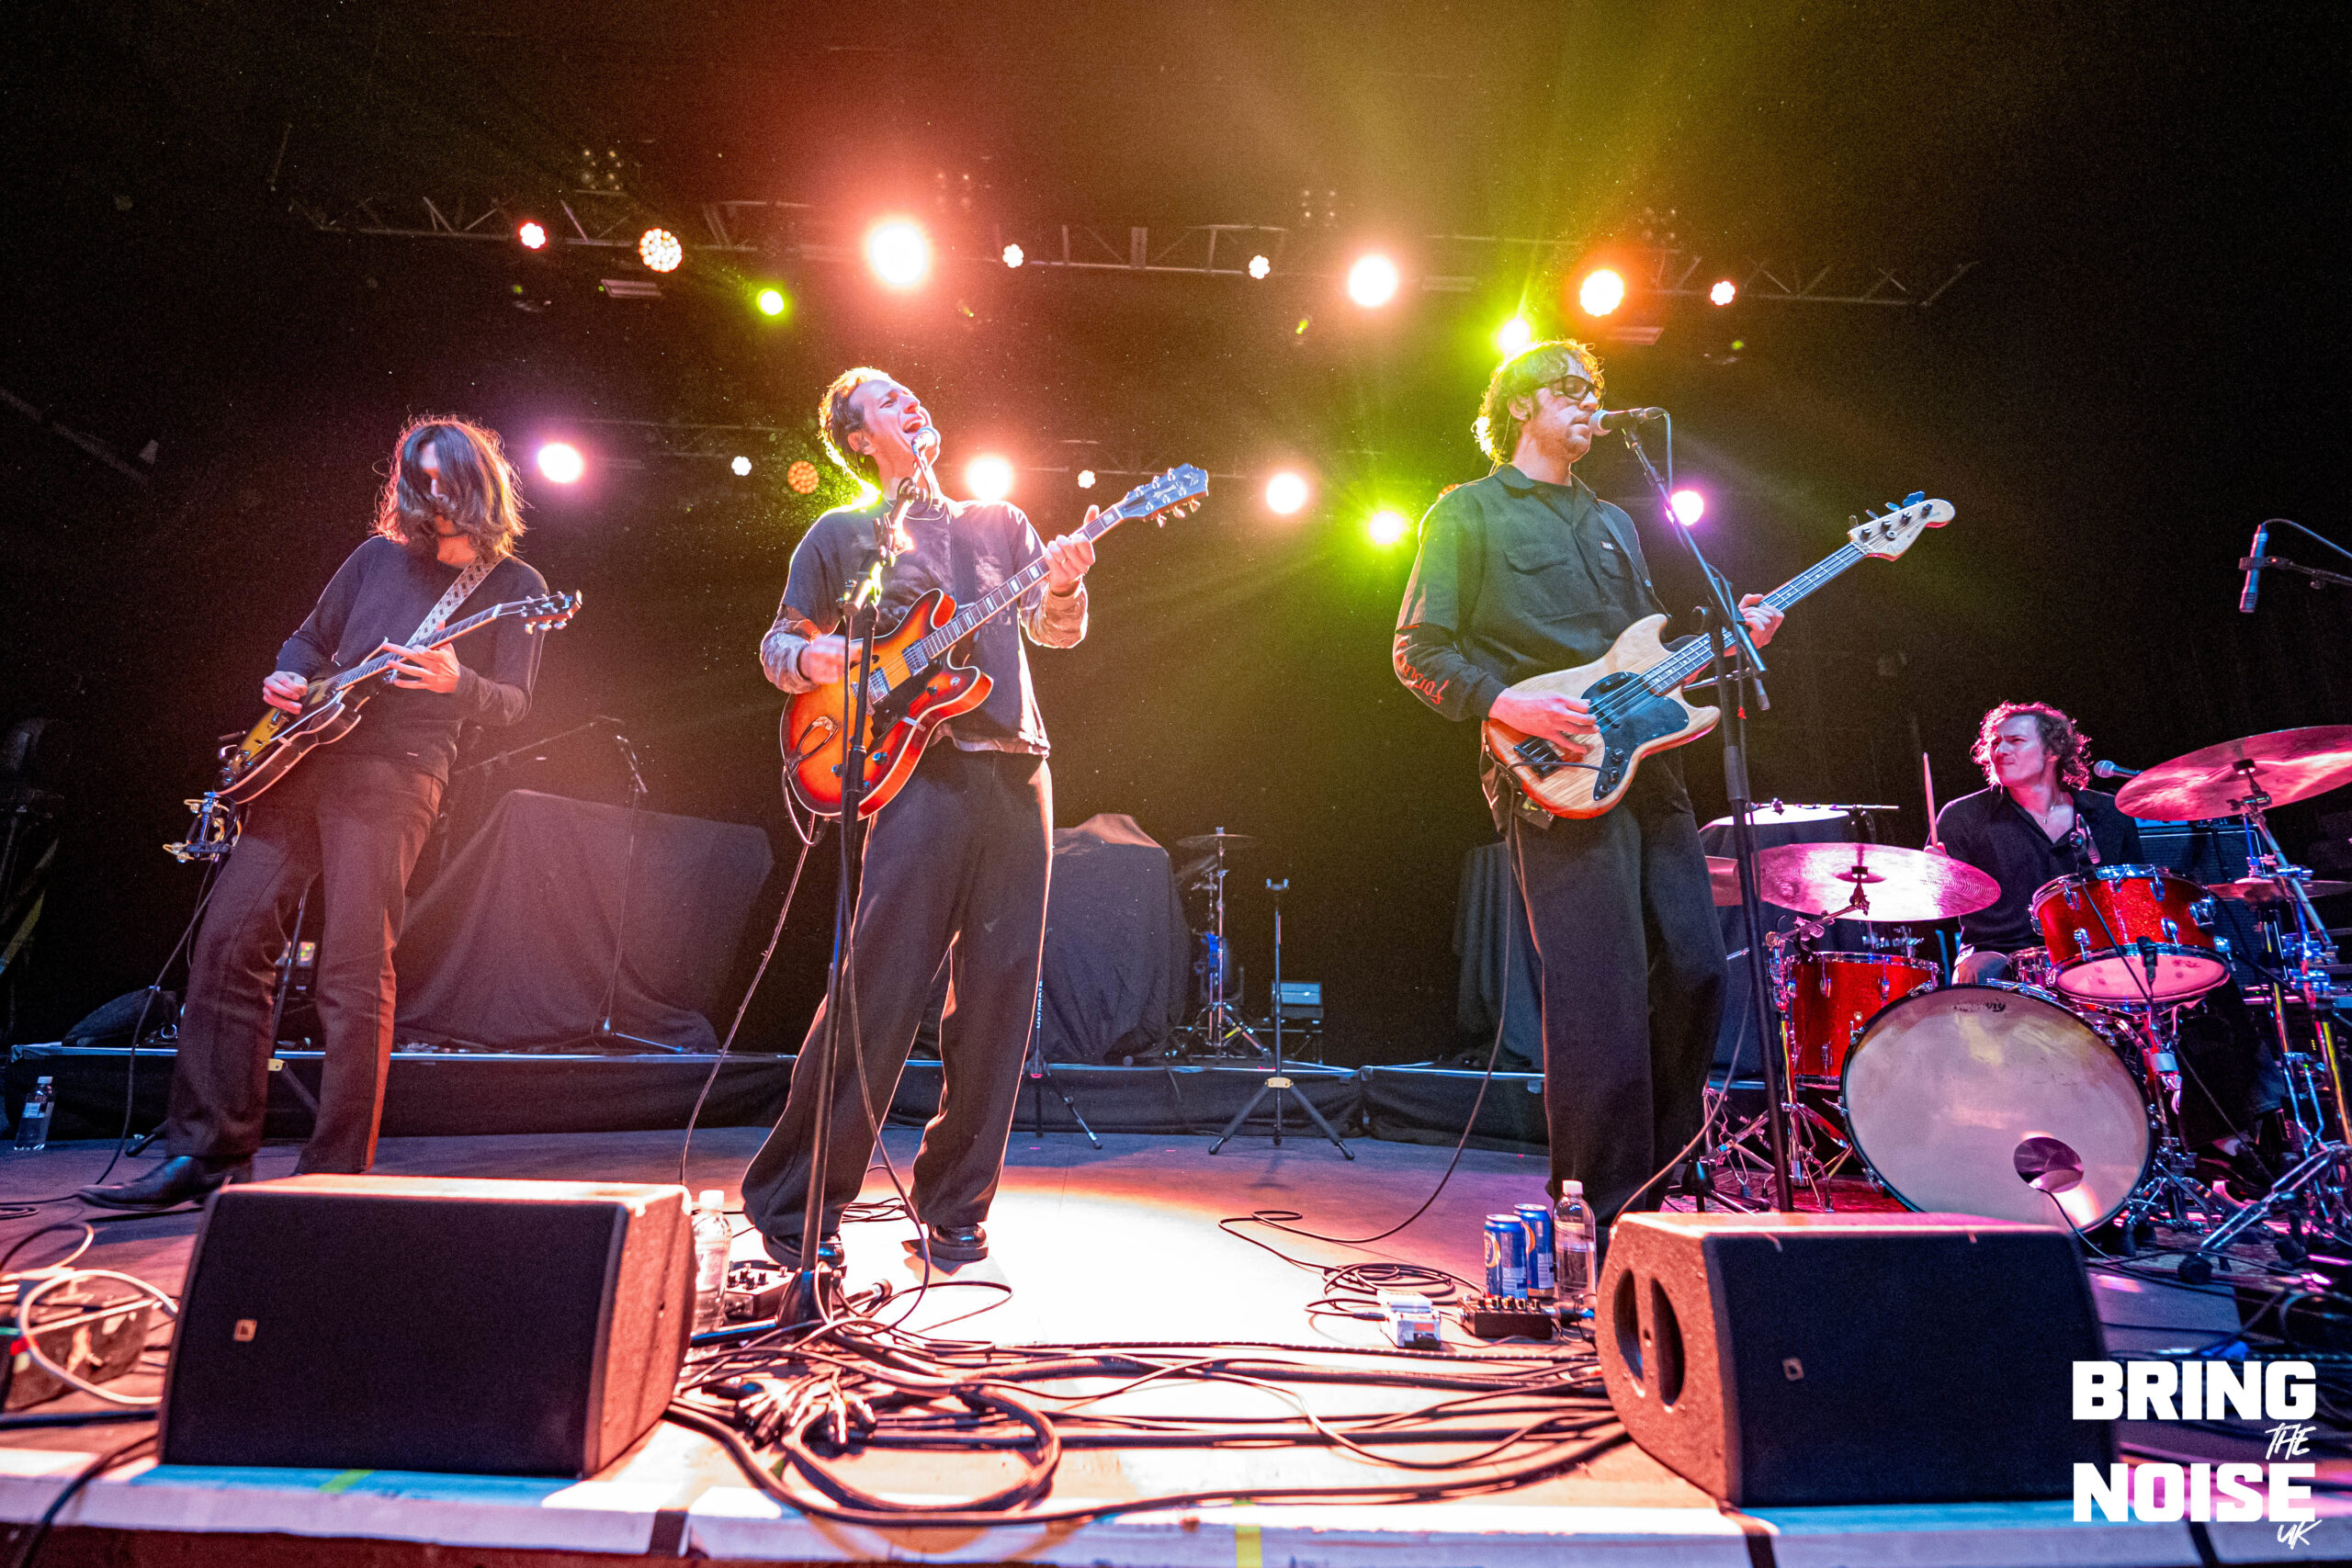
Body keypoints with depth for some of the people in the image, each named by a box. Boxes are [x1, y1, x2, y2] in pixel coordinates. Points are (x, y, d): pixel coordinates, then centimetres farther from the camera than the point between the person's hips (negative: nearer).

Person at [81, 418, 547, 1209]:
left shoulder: (513, 587, 6)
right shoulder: (378, 556, 19)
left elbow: (514, 702, -3)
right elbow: (310, 639, 27)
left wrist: (455, 682, -23)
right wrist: (287, 679, 5)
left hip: (394, 776, -5)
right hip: (302, 756, 6)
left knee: (354, 978, -9)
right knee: (229, 940, 0)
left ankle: (335, 1176, 0)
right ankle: (206, 1152, 11)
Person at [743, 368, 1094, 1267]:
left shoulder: (998, 523, 22)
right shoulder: (841, 534, 15)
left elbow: (1057, 630, 13)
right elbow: (778, 643, 16)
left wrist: (1063, 585, -9)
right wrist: (813, 660, -7)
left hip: (1017, 773, 4)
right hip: (919, 773, -3)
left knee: (999, 998, 3)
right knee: (879, 991, -7)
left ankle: (953, 1204, 17)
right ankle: (795, 1202, 10)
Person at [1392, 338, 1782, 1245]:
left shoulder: (1614, 523, 26)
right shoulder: (1469, 513, 4)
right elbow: (1419, 652, -3)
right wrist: (1510, 706, -16)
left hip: (1645, 767, 8)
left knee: (1695, 972, 6)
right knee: (1602, 997, -9)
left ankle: (1660, 1180, 24)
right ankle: (1606, 1208, 6)